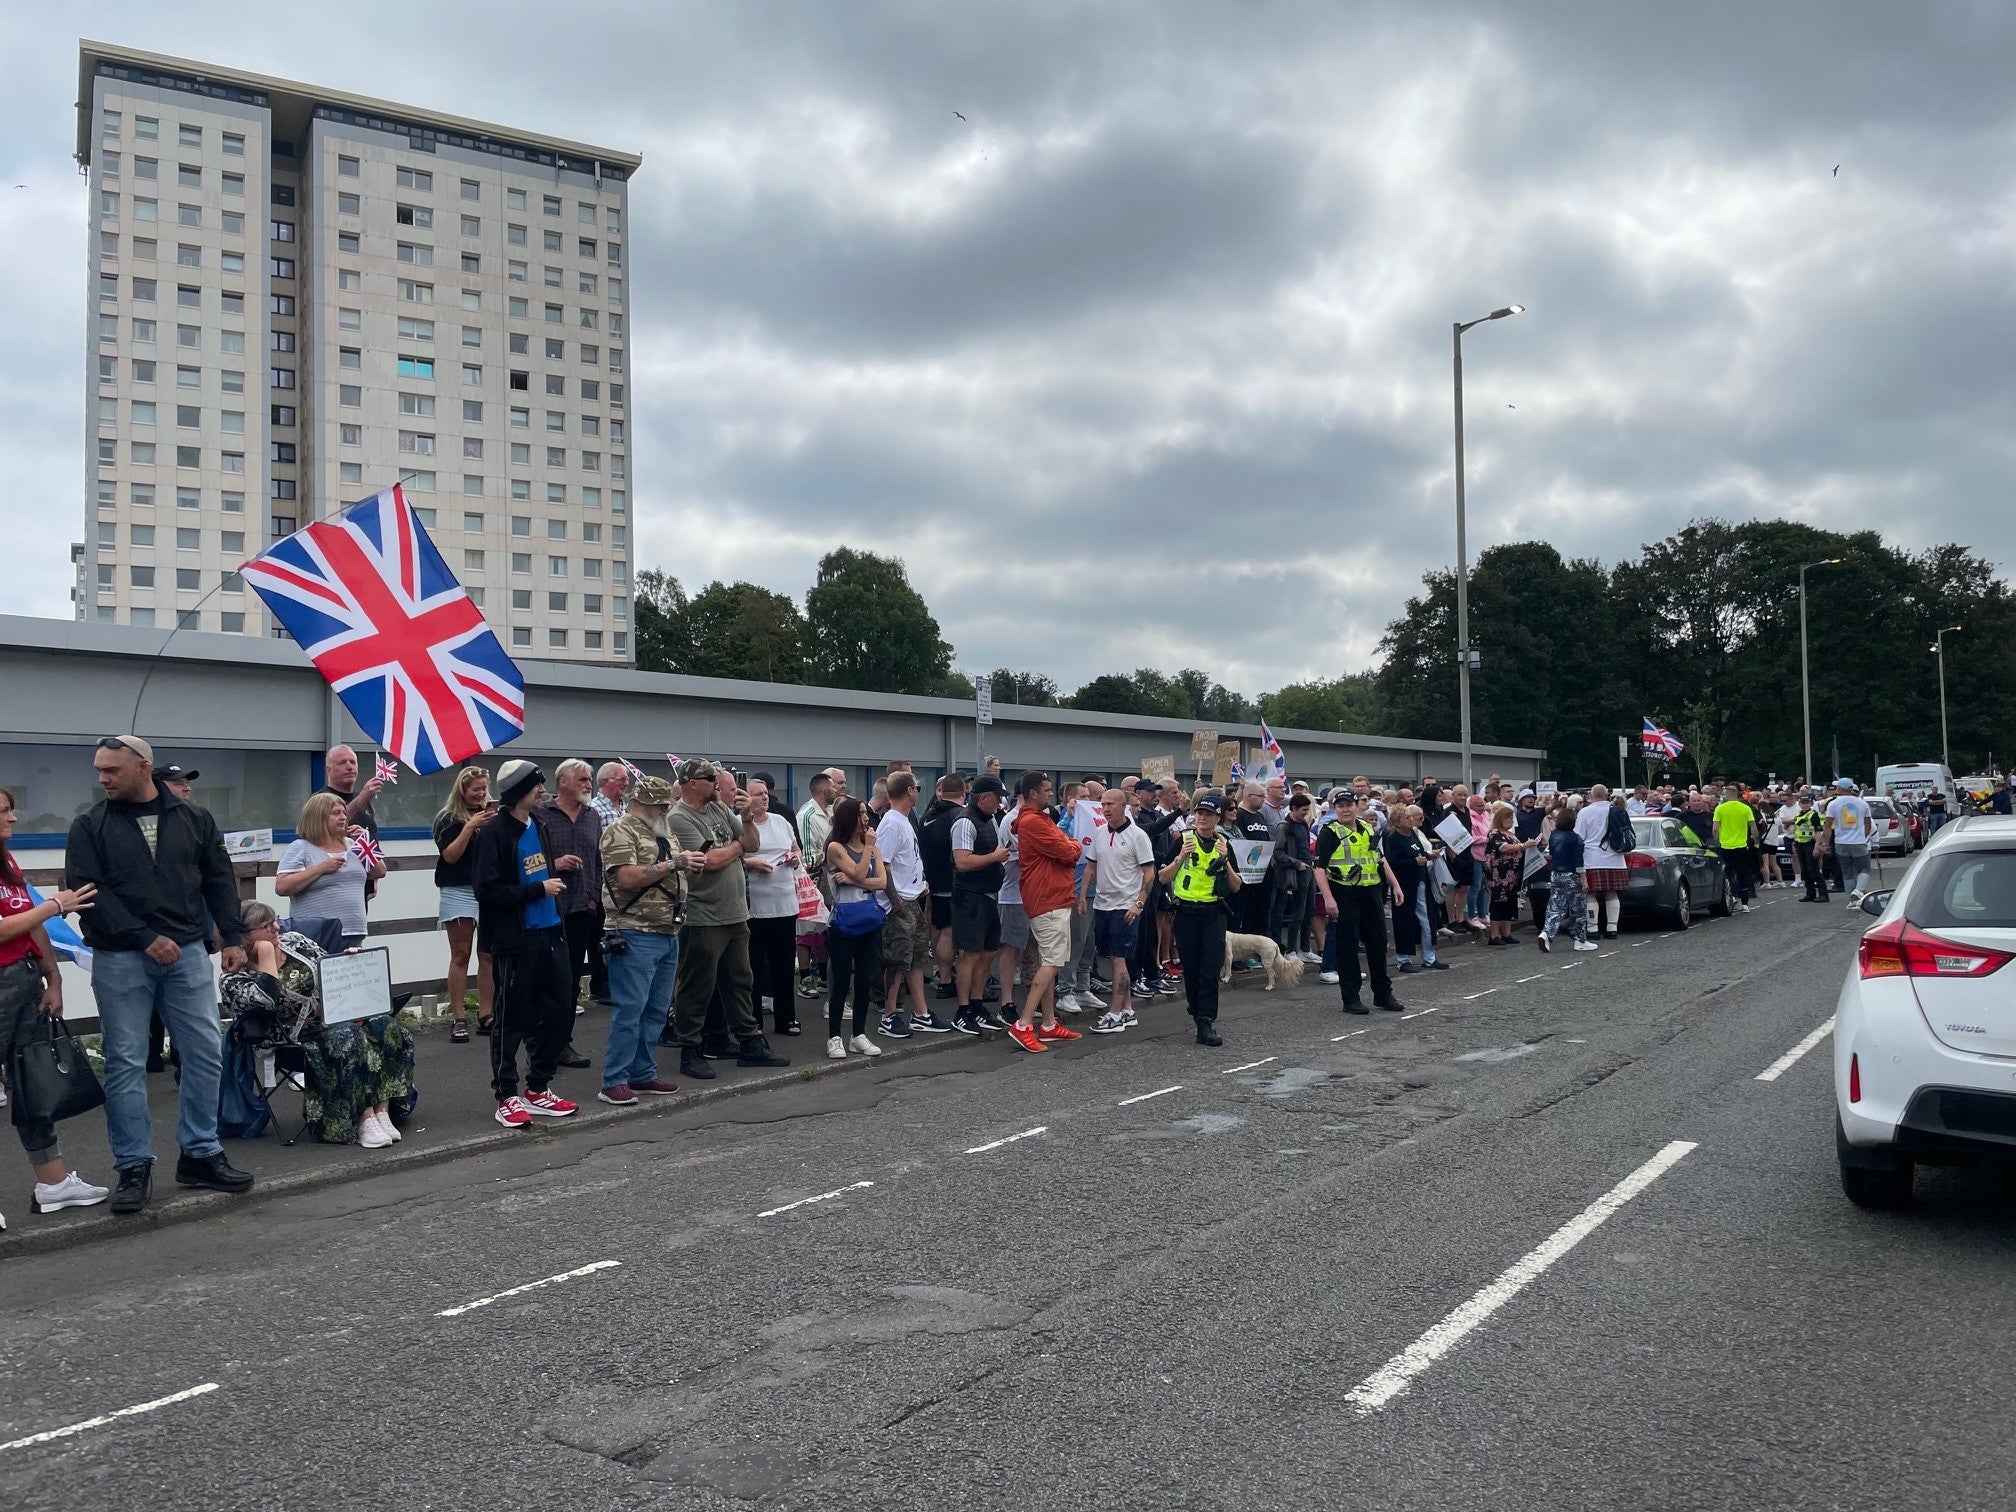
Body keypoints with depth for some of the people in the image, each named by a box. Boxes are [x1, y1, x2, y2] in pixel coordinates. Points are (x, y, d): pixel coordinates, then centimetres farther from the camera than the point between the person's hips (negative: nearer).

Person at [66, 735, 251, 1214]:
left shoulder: (193, 819, 8)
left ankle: (200, 1155, 15)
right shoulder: (89, 827, 1)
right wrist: (145, 938, -15)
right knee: (125, 1063, 1)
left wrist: (232, 937, 2)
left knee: (205, 1054, 3)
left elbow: (219, 881, 11)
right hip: (119, 961, -2)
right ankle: (134, 1168, 11)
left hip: (187, 954, 2)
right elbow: (85, 890, -8)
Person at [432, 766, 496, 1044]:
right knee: (460, 956, -1)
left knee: (489, 955, 3)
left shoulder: (491, 815, 13)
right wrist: (470, 826, -15)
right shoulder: (449, 818, 1)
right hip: (459, 893, -4)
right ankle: (458, 1018, 2)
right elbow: (450, 855, -7)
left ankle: (485, 1014, 9)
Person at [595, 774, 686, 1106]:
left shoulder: (660, 835, 20)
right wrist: (671, 864, -17)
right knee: (629, 1010, -7)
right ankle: (614, 1082, -2)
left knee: (656, 1011, 11)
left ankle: (643, 1074, 20)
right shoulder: (620, 832, -8)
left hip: (667, 934, 9)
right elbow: (627, 878, -21)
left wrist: (688, 866, 10)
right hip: (636, 935, -9)